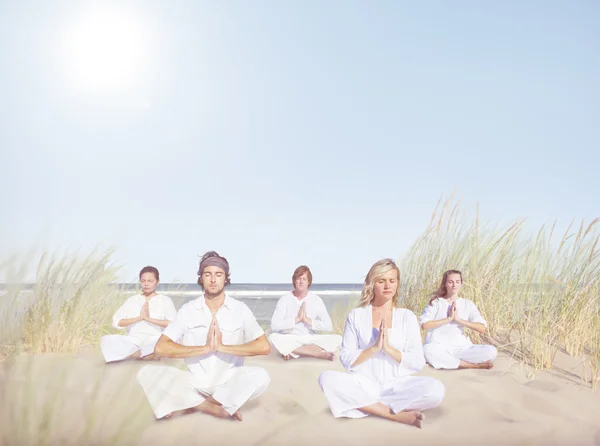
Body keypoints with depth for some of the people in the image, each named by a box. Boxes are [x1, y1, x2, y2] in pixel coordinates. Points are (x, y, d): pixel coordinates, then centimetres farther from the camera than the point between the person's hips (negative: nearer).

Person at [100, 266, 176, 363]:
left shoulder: (165, 300, 7)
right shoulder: (132, 300, 14)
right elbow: (116, 322, 3)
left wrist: (148, 318, -12)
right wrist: (139, 318, -8)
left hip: (154, 341, -3)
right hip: (133, 341, 3)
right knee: (105, 340, -23)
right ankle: (149, 354, -21)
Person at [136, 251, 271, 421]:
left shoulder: (240, 309, -5)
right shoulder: (188, 310, -2)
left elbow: (264, 347, -15)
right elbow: (161, 348, -11)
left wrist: (222, 347, -21)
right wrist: (205, 348, -19)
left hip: (229, 382, -1)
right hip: (196, 381, 1)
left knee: (260, 376, -31)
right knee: (146, 373, -20)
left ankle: (199, 404, -14)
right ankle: (216, 406, -17)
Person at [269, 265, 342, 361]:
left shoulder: (316, 300, 3)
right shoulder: (285, 299, -1)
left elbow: (329, 326, -6)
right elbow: (274, 325, -13)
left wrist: (308, 320, -15)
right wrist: (297, 319, -17)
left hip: (310, 340, 2)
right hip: (289, 341, -1)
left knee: (337, 339, -21)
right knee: (273, 337, -34)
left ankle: (293, 352, -26)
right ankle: (320, 353, -30)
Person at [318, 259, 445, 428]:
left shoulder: (407, 316, 5)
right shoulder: (356, 315, 3)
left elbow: (418, 362, 0)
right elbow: (346, 360, -1)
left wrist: (389, 348, -15)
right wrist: (373, 348, -16)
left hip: (397, 385, 1)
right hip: (364, 384, 0)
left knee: (436, 389, -28)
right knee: (327, 378, -30)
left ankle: (366, 406, -19)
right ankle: (396, 414, -26)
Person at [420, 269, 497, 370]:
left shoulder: (468, 304, 8)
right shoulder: (436, 302, 2)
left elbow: (482, 328, -3)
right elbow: (424, 325, -11)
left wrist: (459, 319, -12)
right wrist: (449, 318, -13)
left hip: (461, 348, 2)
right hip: (438, 348, -2)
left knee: (491, 351, -19)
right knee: (428, 351, -38)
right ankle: (475, 365, -25)